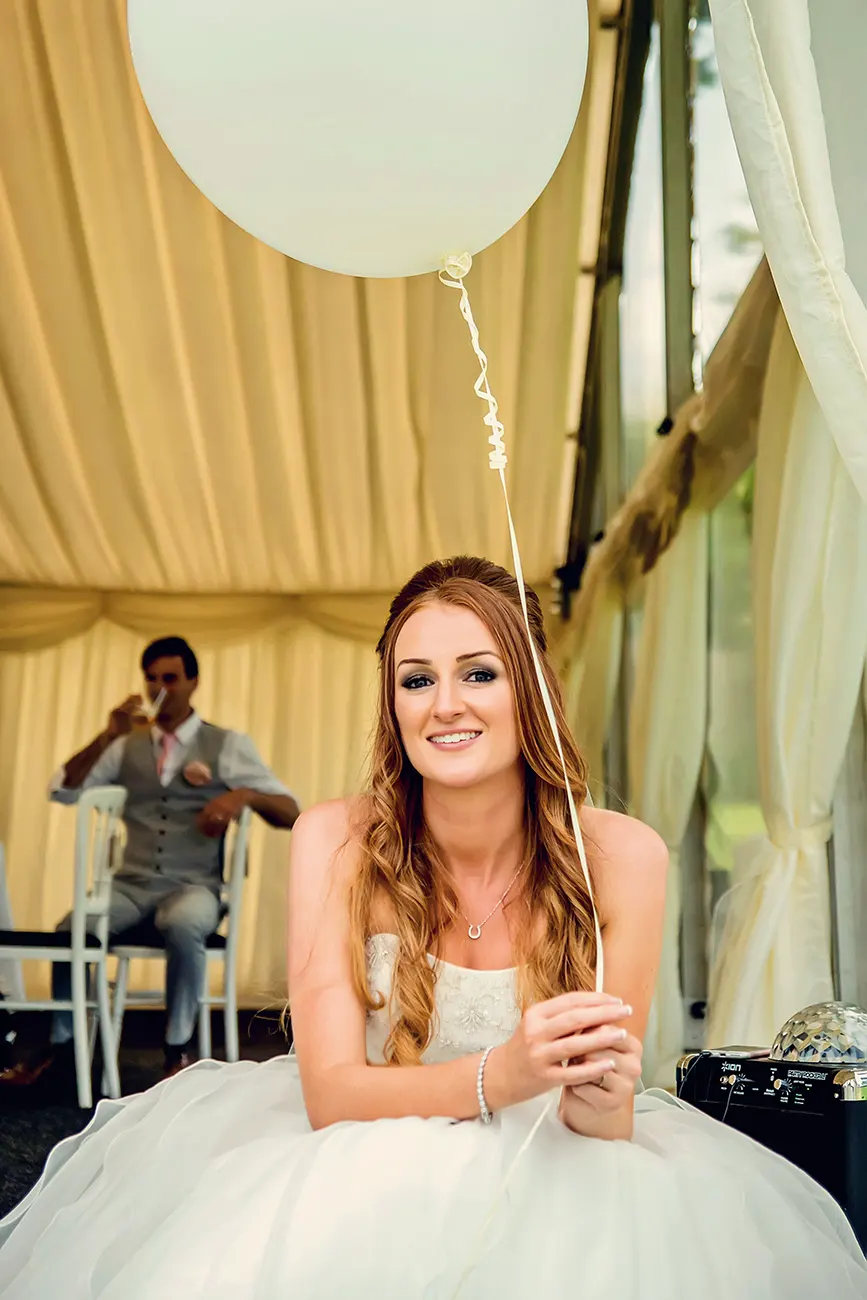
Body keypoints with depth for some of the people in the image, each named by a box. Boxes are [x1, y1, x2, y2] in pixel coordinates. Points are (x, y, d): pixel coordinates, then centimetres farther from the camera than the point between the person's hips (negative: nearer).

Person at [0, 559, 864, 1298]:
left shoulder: (621, 857, -13)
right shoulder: (336, 841, -12)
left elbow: (608, 1122, -7)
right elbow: (329, 1092, -15)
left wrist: (597, 1104, -32)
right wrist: (501, 1077, -33)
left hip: (542, 1177, 1)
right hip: (365, 1167, 0)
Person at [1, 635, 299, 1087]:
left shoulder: (228, 745, 4)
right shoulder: (126, 747, 13)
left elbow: (290, 813, -1)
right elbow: (62, 791, 4)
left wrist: (244, 795, -23)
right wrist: (108, 735, -7)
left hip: (194, 886, -3)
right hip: (132, 885, 3)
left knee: (182, 925, -37)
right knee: (71, 929, -26)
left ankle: (178, 1049, -17)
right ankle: (61, 1042, -1)